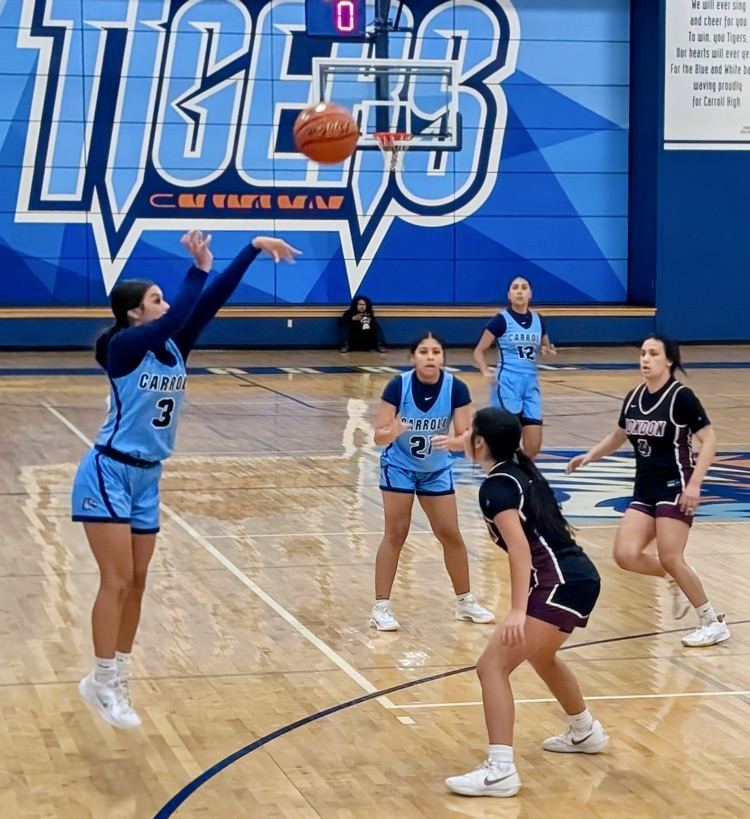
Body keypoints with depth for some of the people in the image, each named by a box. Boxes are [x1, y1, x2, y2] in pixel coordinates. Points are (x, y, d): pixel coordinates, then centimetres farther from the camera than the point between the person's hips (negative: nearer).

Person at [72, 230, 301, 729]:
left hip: (147, 477, 8)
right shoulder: (124, 347, -15)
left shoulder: (174, 346, 4)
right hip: (108, 474, -8)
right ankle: (102, 683, 0)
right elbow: (176, 317, -32)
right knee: (117, 582, -8)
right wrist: (199, 268, -27)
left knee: (137, 582, 10)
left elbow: (213, 301, -4)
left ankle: (117, 676, 20)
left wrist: (254, 248, -10)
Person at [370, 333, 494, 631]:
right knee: (396, 533, -6)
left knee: (450, 534, 7)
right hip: (399, 466, -2)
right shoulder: (398, 386, -23)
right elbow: (379, 436, -22)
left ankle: (465, 601, 23)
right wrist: (393, 431, -43)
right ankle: (381, 607, 0)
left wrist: (451, 442, -41)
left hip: (437, 470, 2)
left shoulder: (456, 389, -20)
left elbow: (465, 436, -19)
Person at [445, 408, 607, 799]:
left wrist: (518, 611, -29)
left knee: (492, 665, -13)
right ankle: (586, 732, 53)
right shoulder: (520, 473, 15)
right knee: (539, 655, 35)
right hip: (578, 576, 10)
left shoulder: (496, 486, -11)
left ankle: (500, 770, -19)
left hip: (561, 584, -10)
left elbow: (520, 547, -23)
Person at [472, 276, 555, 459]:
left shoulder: (538, 321, 8)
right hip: (507, 383, -5)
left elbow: (545, 348, 24)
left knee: (534, 444, 2)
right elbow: (478, 351, -3)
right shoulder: (501, 320, -5)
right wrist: (486, 372, -20)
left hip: (531, 384, 5)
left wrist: (547, 351, 0)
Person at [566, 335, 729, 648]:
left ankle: (714, 623, 6)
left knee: (670, 559, -10)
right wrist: (590, 455, 12)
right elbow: (618, 436, 24)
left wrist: (694, 484, -20)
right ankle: (674, 581, 20)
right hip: (645, 489, 6)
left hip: (675, 487, -6)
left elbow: (709, 440, -13)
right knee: (625, 555, -8)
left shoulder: (681, 396, -12)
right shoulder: (633, 398, 7)